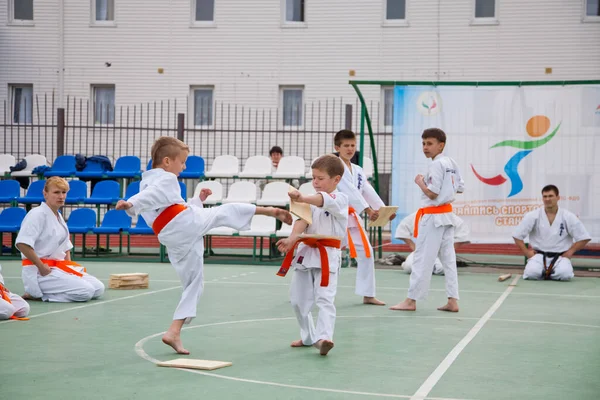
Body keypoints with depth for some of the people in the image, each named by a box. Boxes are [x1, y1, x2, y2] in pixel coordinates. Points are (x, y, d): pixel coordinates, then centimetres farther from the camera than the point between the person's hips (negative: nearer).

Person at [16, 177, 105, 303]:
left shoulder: (58, 216, 14)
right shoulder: (37, 214, -14)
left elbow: (65, 246, 25)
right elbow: (22, 244, -25)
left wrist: (69, 264, 8)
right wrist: (41, 267, -20)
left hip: (59, 267, 9)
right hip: (39, 271, -9)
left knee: (98, 288, 2)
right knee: (86, 291, -21)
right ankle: (37, 294, -7)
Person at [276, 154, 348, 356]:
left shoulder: (339, 199, -8)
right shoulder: (311, 200, 11)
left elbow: (322, 200, -31)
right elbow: (302, 220, -6)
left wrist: (302, 198, -52)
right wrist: (292, 239, -26)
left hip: (327, 256, -7)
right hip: (306, 253, 7)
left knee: (324, 298, -18)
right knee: (298, 298, 13)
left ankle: (324, 337, -25)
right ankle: (308, 336, 28)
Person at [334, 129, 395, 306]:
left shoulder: (358, 171, 14)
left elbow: (368, 191, 9)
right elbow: (350, 191, -22)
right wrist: (368, 209, -28)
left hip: (351, 217, 8)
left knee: (366, 252, 7)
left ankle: (368, 295, 16)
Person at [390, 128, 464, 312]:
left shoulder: (436, 165, -17)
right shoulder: (451, 163, 9)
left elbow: (432, 193, -20)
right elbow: (460, 188, 16)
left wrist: (420, 182, -6)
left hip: (432, 216, -9)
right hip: (447, 214, 9)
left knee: (423, 258, -3)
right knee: (448, 258, 9)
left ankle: (411, 300, 3)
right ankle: (452, 301, 10)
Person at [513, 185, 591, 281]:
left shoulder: (568, 217, -1)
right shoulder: (533, 216, -2)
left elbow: (583, 238, 3)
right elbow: (517, 236, 2)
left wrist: (570, 252, -5)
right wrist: (527, 252, -5)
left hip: (560, 257, 0)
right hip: (539, 255, 0)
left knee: (565, 274, -31)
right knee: (532, 273, -30)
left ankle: (551, 274, 5)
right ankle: (542, 273, 7)